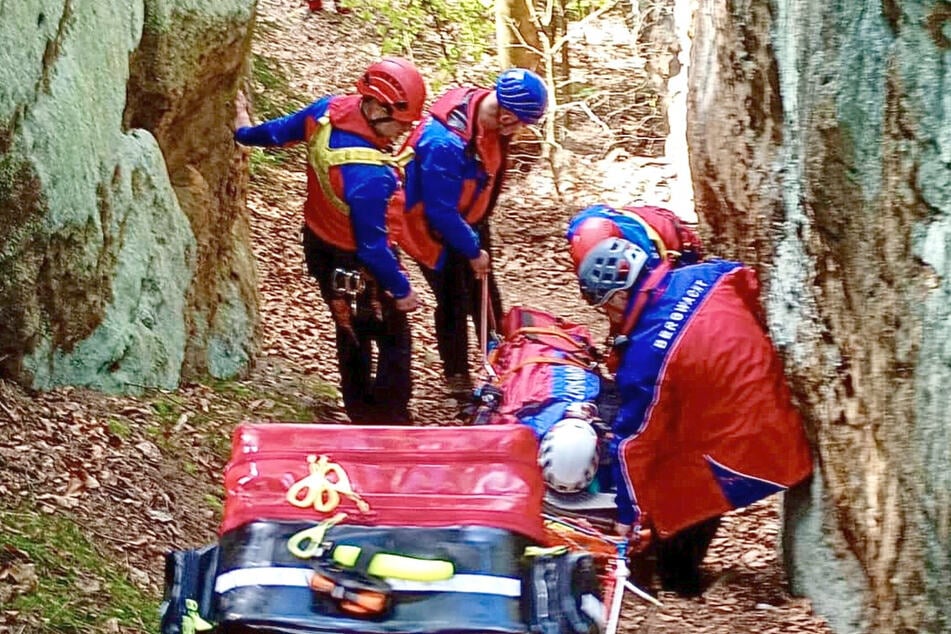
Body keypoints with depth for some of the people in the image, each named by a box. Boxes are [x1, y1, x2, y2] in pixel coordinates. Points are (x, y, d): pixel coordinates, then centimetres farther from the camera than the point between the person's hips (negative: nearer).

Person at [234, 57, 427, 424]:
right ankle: (391, 419, 22)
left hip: (318, 242, 9)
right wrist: (401, 288, -14)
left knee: (352, 332, 26)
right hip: (355, 266, -9)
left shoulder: (328, 110, -16)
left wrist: (244, 135, 26)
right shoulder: (371, 176, -39)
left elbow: (279, 130, 5)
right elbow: (372, 245, -28)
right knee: (393, 339, 11)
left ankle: (359, 410, 42)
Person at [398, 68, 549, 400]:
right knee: (454, 302, 7)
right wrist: (472, 251, -17)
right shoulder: (445, 143, -41)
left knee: (486, 296, 19)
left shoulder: (488, 110, -17)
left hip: (469, 220, 7)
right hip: (435, 230, -7)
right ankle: (457, 378, 26)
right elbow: (441, 211, -30)